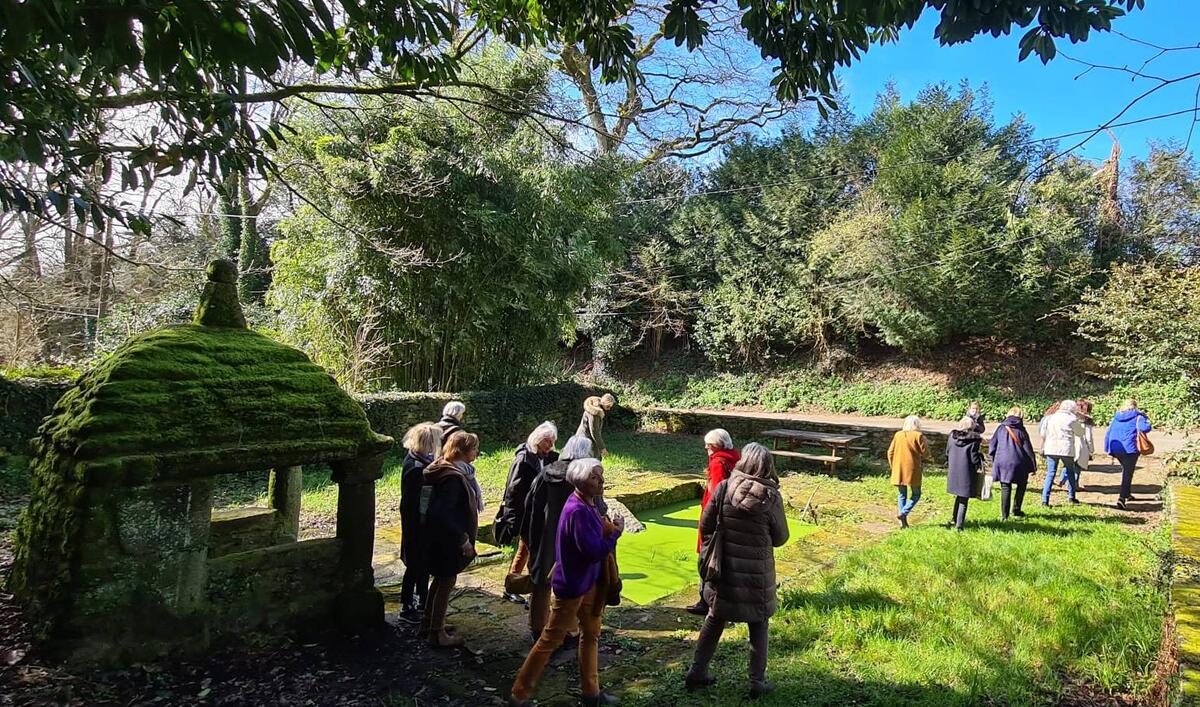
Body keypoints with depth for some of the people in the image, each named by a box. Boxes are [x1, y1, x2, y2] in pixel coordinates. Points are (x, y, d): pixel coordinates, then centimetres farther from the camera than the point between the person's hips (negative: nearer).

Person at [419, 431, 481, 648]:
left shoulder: (443, 470, 5)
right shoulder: (453, 477, -25)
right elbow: (444, 514, -29)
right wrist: (462, 539, -23)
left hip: (439, 538, 10)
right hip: (447, 540, -10)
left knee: (440, 579, 22)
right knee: (447, 582, 4)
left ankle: (428, 623, 37)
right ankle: (437, 633, 17)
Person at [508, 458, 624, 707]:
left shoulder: (587, 505, 1)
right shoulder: (577, 511, -28)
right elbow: (593, 551, -29)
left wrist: (609, 530, -8)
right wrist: (617, 532, -17)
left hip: (588, 581, 9)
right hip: (572, 585, -9)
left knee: (591, 634, 20)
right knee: (550, 640, 4)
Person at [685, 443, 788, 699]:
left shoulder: (723, 488, -11)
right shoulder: (771, 498, -15)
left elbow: (705, 526, -4)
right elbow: (780, 538, -4)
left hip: (724, 567, 2)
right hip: (756, 571, -2)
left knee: (714, 619, 19)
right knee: (758, 626, 17)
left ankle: (697, 672, 28)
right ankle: (757, 682, 26)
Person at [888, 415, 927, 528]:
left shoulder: (898, 435, 5)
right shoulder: (918, 435, -8)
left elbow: (890, 452, 5)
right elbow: (924, 453, -8)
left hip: (898, 471, 4)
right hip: (912, 470, -4)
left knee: (902, 496, 13)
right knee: (916, 494, 11)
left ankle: (903, 521, 11)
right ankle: (903, 513, -7)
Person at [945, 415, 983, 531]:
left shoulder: (952, 437, 1)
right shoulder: (973, 440, -13)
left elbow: (947, 454, 7)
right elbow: (974, 459, -12)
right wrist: (981, 457, 8)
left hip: (953, 473, 4)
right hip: (966, 474, -4)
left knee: (959, 496, 23)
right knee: (964, 500, 5)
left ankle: (955, 520, 30)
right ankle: (959, 525, 4)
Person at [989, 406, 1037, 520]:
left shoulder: (1001, 428, 3)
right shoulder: (1021, 431, -2)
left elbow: (992, 447, 4)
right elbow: (1028, 450, 0)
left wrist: (994, 461, 16)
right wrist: (1033, 466, 8)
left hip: (1002, 463, 1)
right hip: (1018, 464, -1)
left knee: (1005, 488, 6)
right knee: (1021, 485, 21)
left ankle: (1004, 515, 3)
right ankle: (1016, 510, 18)